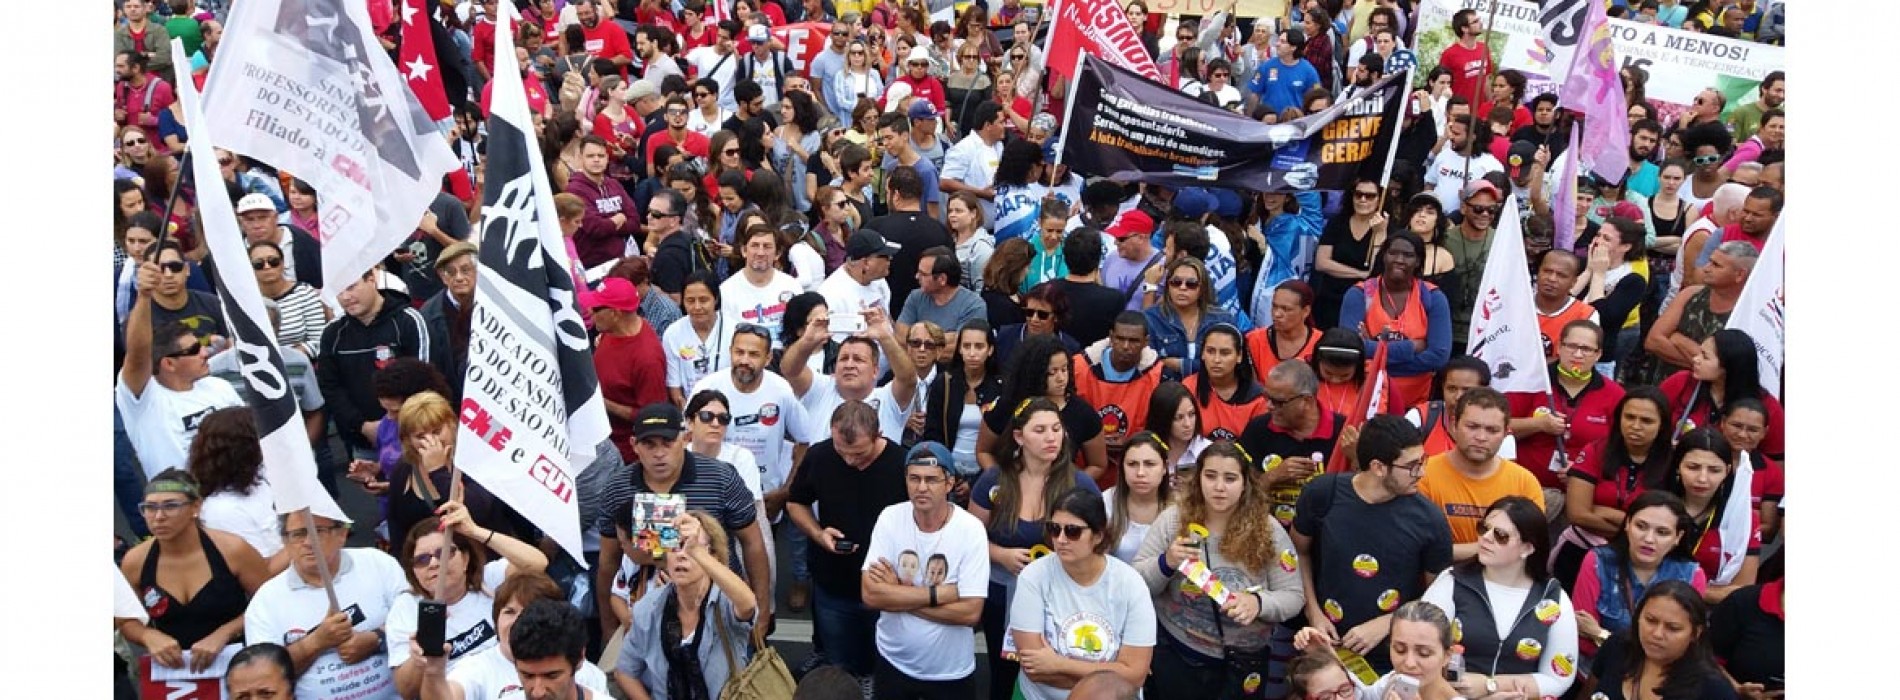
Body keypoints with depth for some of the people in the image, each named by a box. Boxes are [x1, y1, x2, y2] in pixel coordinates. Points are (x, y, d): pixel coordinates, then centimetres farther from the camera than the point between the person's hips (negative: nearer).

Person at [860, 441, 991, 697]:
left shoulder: (970, 529, -17)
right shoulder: (890, 518, -12)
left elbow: (970, 612, -22)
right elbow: (870, 594, -19)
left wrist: (897, 593, -19)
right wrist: (941, 593, -23)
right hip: (893, 662, 2)